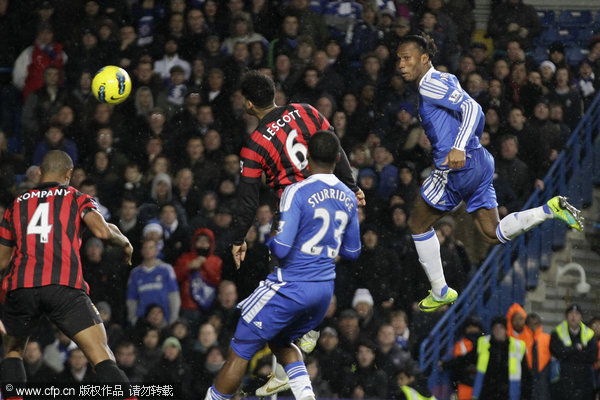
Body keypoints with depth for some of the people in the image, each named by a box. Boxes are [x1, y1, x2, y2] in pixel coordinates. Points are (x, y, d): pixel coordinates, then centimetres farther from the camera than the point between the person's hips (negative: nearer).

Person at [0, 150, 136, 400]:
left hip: (20, 287, 3)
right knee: (102, 358, -8)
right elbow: (102, 231, -4)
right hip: (65, 286, -3)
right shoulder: (77, 198, 14)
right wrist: (125, 244, 17)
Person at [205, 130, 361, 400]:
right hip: (325, 289, 7)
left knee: (240, 350, 5)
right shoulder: (348, 198, 5)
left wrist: (265, 239, 1)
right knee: (282, 342, 28)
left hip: (291, 286, -7)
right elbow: (352, 252, 15)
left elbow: (281, 248, -20)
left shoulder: (297, 193, -16)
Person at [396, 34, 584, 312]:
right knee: (494, 234, 9)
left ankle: (440, 292, 12)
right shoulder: (444, 81, 19)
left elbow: (471, 107, -23)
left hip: (457, 166, -10)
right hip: (479, 161, 10)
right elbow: (476, 114, 25)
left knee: (418, 224, 7)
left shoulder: (430, 84, -10)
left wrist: (458, 148, -34)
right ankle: (551, 209, -7)